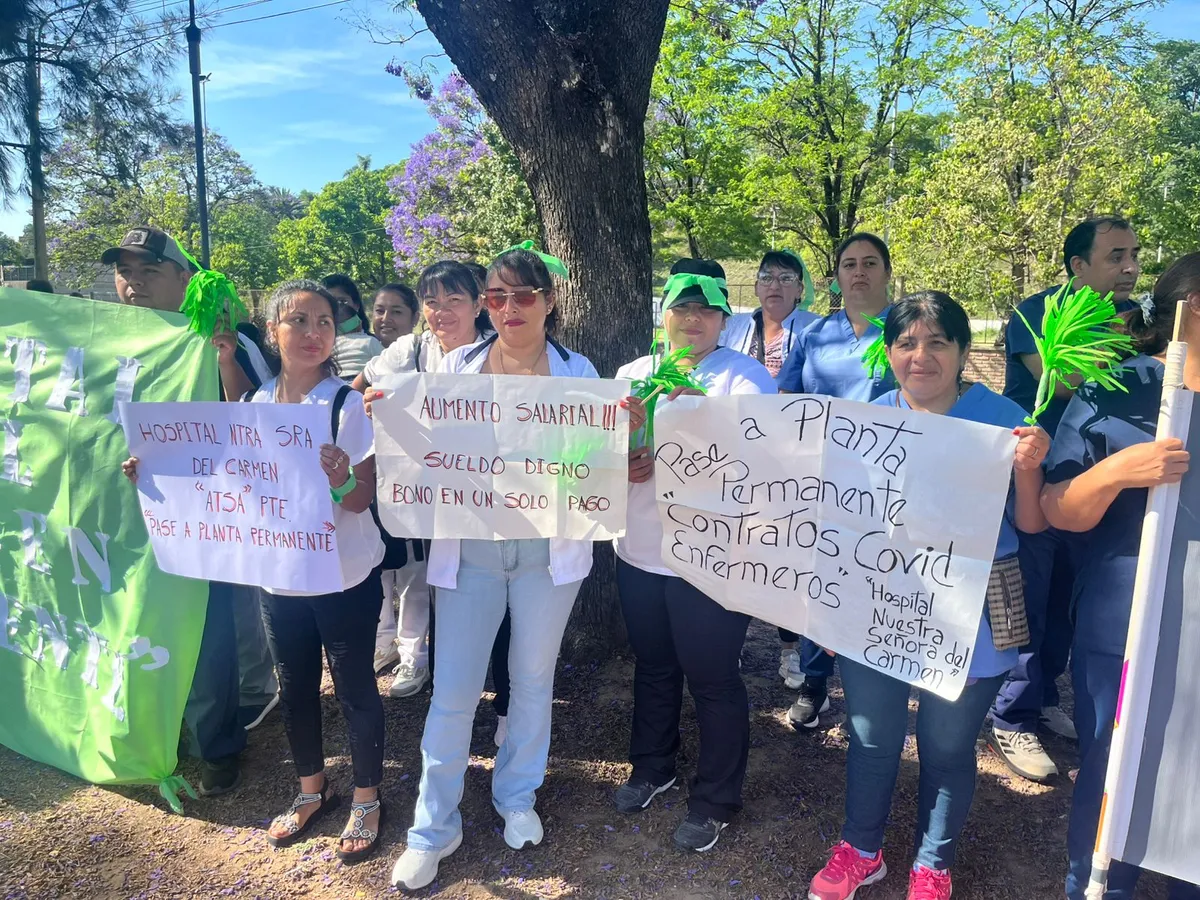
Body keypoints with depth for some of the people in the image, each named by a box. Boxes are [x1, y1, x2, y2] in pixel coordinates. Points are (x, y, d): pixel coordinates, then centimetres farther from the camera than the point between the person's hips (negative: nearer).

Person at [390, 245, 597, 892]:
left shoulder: (577, 372, 1)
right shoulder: (456, 366, 3)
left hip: (548, 549, 0)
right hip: (469, 547, 0)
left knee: (533, 679, 15)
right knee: (453, 690, 4)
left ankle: (517, 797, 39)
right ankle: (434, 826, 23)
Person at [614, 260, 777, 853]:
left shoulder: (744, 374, -6)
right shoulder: (633, 373, 8)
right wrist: (622, 460, -17)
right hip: (639, 552, 5)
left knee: (712, 679, 7)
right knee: (652, 666, 21)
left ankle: (715, 801, 28)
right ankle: (652, 767, 44)